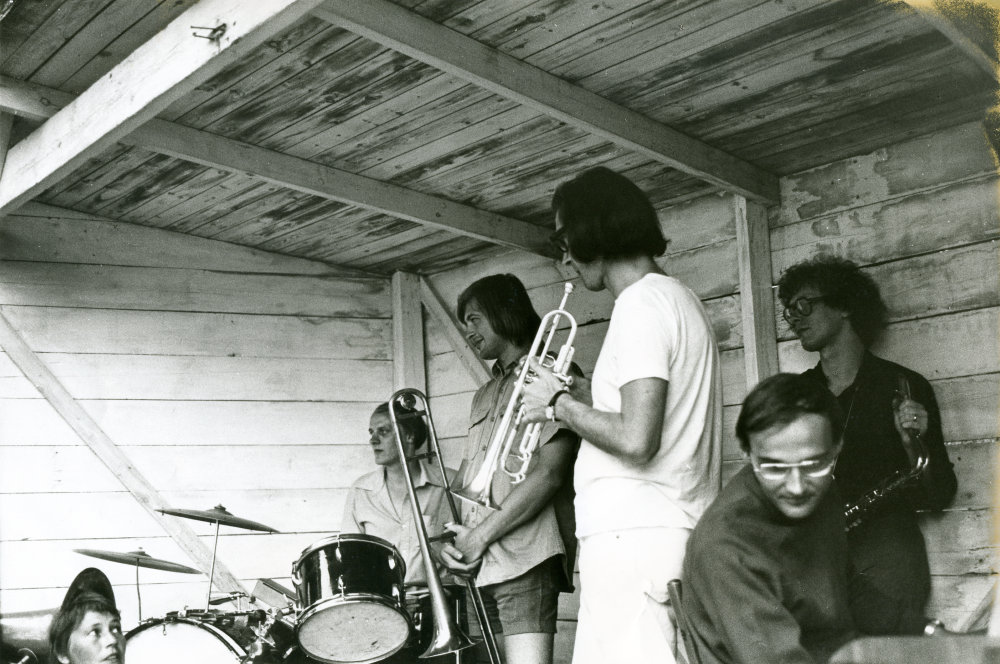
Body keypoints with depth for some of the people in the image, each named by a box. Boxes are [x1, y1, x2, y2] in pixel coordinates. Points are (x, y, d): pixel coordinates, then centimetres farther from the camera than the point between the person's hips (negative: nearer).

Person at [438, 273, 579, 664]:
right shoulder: (485, 395, 25)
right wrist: (453, 540, 3)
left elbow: (549, 474, -12)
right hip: (478, 563, 7)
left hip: (525, 558, -7)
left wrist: (481, 535, -10)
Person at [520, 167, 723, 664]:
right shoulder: (675, 296, 20)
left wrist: (559, 405, -7)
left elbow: (635, 440, -22)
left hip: (637, 535, -10)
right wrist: (575, 390, 17)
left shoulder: (641, 305, -12)